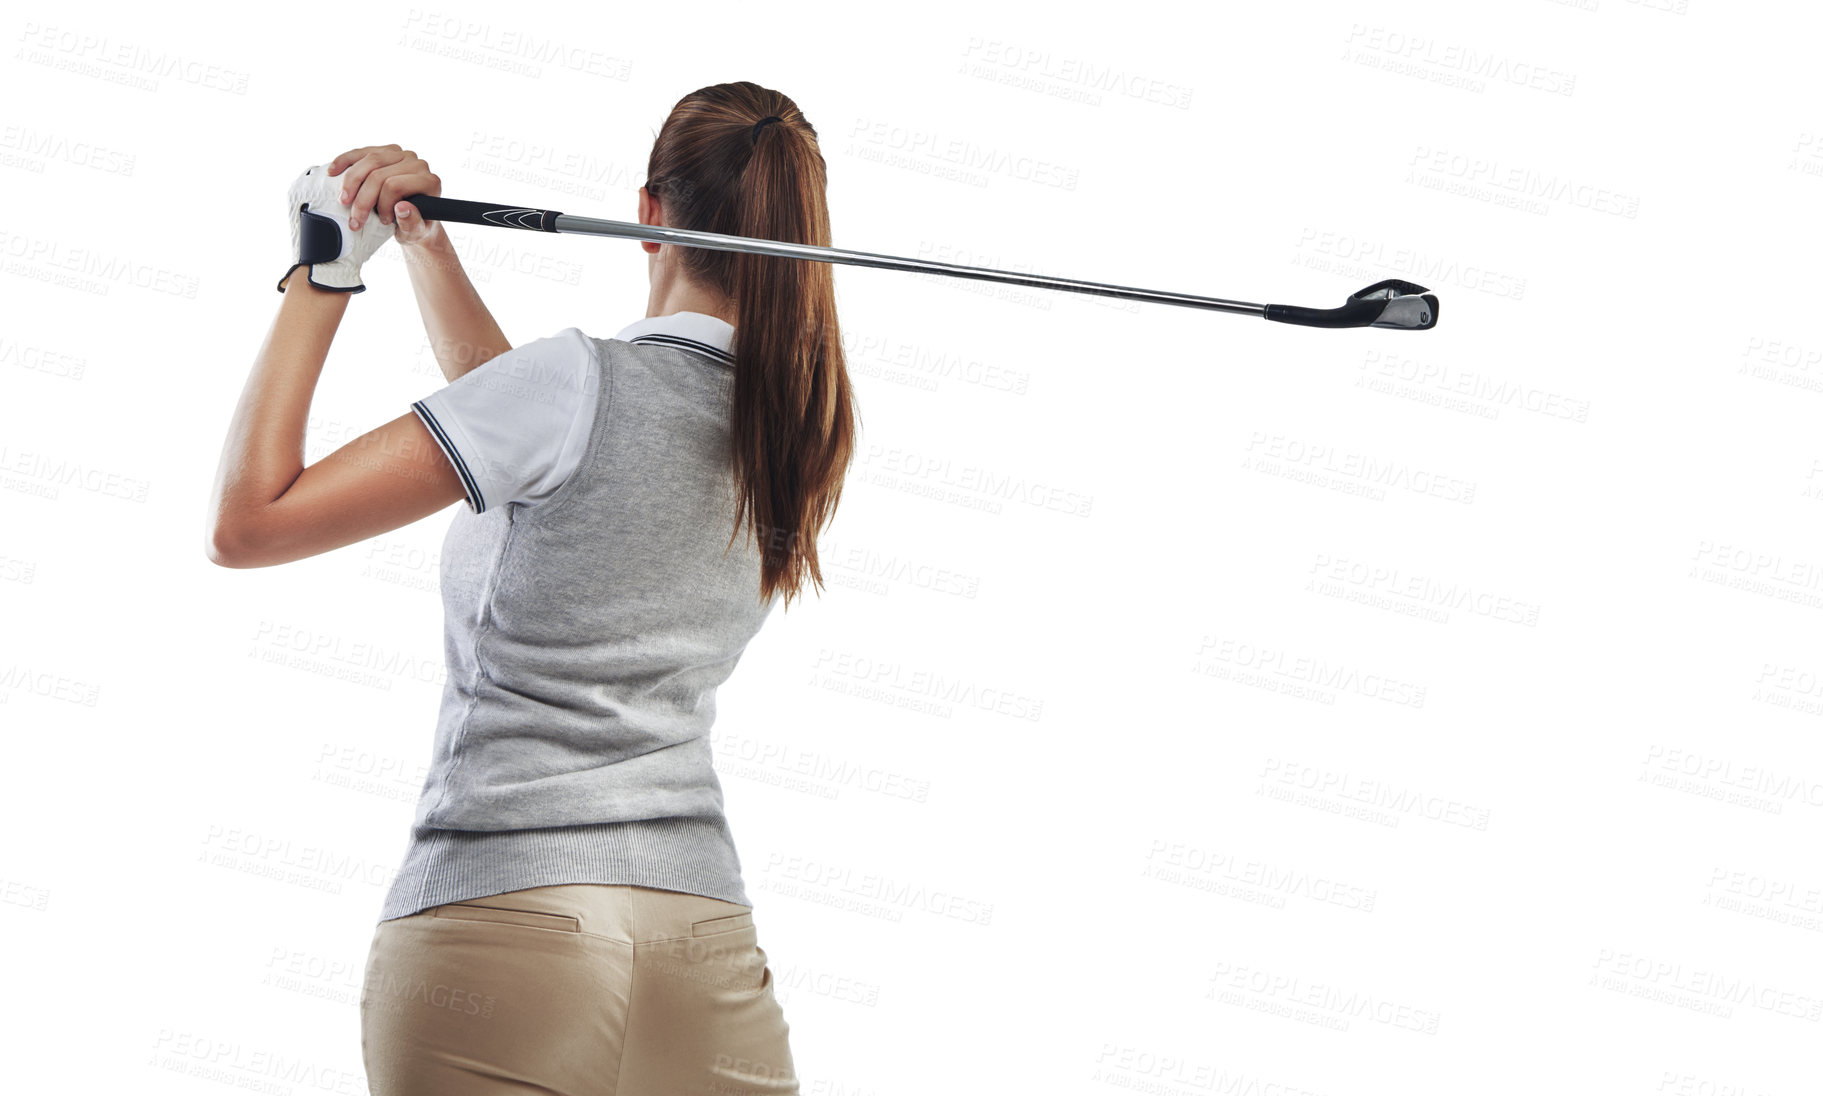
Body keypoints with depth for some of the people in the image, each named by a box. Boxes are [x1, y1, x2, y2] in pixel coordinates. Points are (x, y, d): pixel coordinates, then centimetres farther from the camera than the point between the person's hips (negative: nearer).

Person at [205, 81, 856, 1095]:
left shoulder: (584, 383, -9)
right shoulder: (798, 429, 10)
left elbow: (248, 522, -7)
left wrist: (321, 280, 2)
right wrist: (424, 243, 20)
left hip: (494, 918, -5)